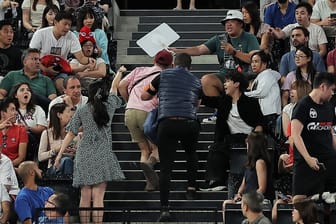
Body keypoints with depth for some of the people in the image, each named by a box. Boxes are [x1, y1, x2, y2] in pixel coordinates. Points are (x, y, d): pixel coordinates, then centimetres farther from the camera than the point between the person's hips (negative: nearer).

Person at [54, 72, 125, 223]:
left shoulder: (82, 111, 3)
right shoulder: (109, 106, 2)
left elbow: (70, 134, 4)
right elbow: (114, 86, 22)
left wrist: (59, 155, 10)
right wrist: (119, 73, 40)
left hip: (84, 156, 2)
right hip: (102, 156, -2)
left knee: (85, 197, 4)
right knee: (98, 198, -7)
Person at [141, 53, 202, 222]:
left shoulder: (163, 75, 13)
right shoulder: (196, 81, 18)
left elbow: (144, 96, 22)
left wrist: (157, 94, 41)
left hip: (167, 123, -2)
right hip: (189, 123, 2)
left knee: (165, 168, -1)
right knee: (191, 152, 34)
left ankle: (165, 209, -9)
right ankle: (191, 188, 28)